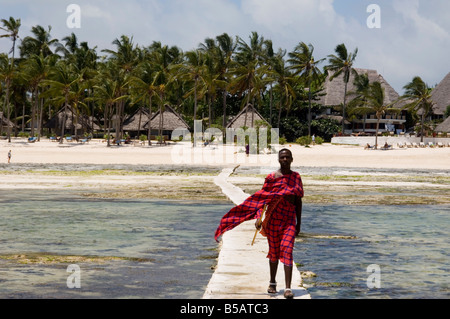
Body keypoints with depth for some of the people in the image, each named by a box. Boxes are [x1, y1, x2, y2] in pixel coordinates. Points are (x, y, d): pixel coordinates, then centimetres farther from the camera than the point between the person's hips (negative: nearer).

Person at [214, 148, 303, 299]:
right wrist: (259, 218, -12)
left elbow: (298, 201, 10)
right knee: (274, 252, 11)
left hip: (289, 220, 0)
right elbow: (263, 199, 0)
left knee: (287, 251, -13)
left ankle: (288, 288, -17)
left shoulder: (296, 177, 5)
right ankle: (272, 283, 29)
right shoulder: (271, 177, 0)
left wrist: (299, 223, 11)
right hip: (273, 219, 0)